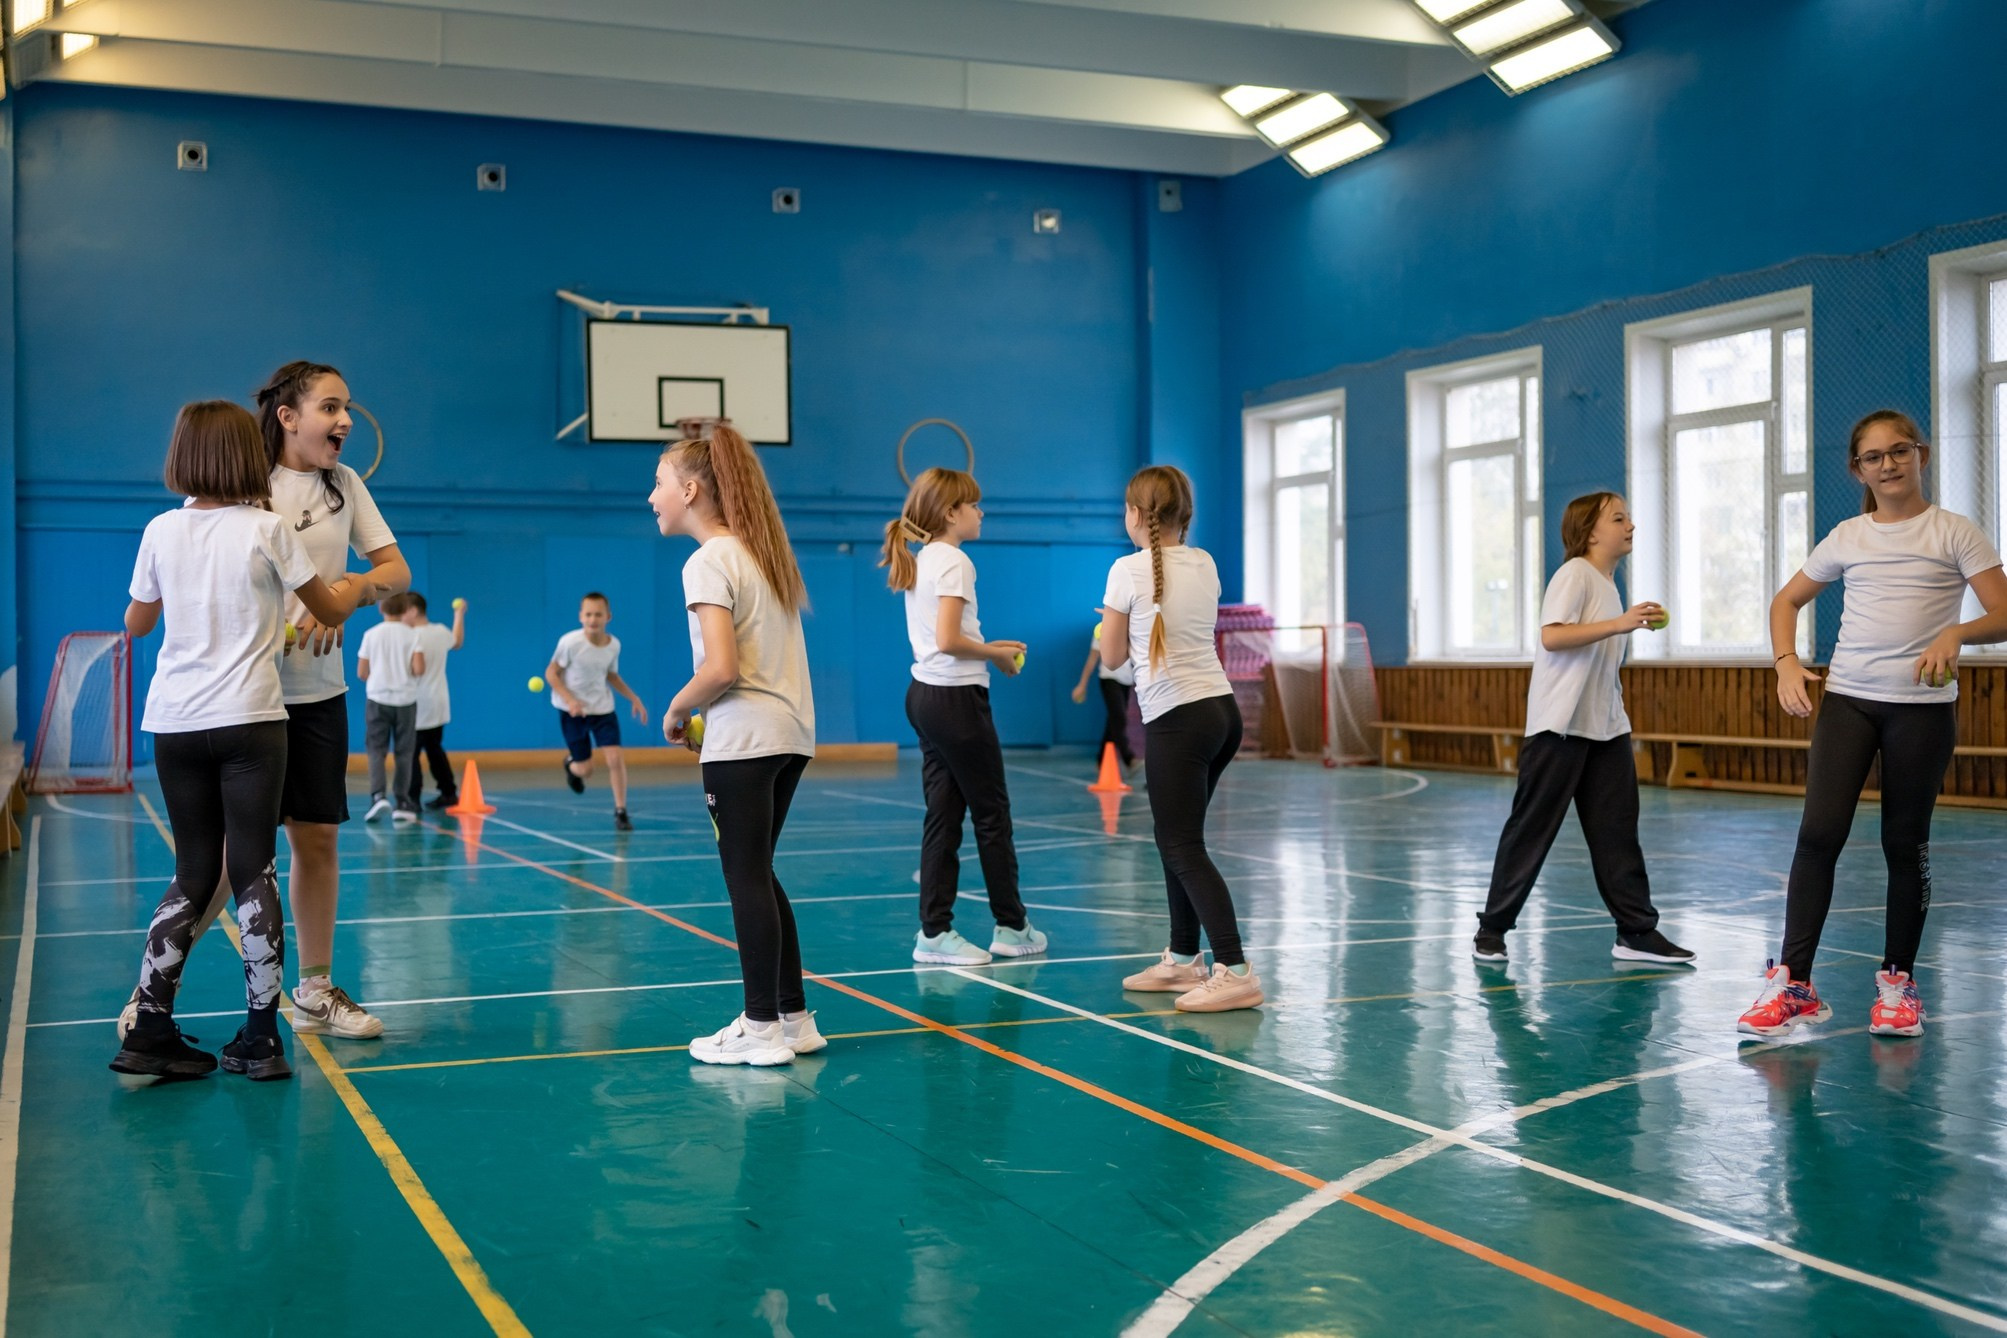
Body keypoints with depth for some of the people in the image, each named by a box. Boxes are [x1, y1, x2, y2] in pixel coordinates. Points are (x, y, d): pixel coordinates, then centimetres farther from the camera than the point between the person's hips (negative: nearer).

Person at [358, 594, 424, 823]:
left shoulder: (371, 634, -1)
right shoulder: (412, 634, -3)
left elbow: (361, 673, 1)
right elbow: (419, 669, -11)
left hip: (378, 698, 0)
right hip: (405, 700, 0)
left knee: (377, 750, 3)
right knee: (404, 753, 7)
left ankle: (378, 795, -17)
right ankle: (401, 804, 6)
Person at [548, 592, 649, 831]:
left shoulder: (613, 645, -6)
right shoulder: (570, 642, -19)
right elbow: (551, 673, -10)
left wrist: (633, 698, 2)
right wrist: (570, 699, -24)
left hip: (603, 708, 3)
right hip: (573, 710, -3)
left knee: (616, 759, -11)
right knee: (585, 770, 2)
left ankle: (621, 812, 6)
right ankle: (571, 762, 41)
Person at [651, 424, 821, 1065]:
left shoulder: (709, 563, -11)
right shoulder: (762, 554, 16)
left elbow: (721, 667, -21)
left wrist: (677, 711, -5)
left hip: (743, 740, -9)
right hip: (791, 732, 9)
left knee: (748, 880, -2)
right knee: (758, 877, 16)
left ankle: (762, 1028, 3)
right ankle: (793, 1017, 19)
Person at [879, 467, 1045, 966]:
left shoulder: (922, 561, 14)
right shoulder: (955, 562, -15)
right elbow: (948, 641, -23)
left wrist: (990, 648, 11)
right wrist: (996, 654, -8)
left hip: (926, 695, 9)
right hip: (956, 699, -9)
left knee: (943, 813, 8)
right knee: (992, 811, 3)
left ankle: (935, 931, 8)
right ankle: (1011, 927, 13)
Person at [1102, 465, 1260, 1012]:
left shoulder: (1128, 571, -9)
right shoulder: (1205, 564, 9)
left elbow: (1112, 656, 0)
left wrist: (1116, 622, 18)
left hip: (1177, 720, -7)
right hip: (1222, 711, 7)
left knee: (1183, 849, -5)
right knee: (1177, 842, 17)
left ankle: (1235, 972, -13)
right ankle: (1182, 960, 24)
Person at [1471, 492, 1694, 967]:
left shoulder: (1608, 585, 18)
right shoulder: (1575, 575, -9)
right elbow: (1552, 636, -24)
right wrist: (1620, 623, -26)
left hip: (1606, 727, 8)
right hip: (1559, 726, -8)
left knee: (1618, 830, 3)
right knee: (1531, 828, -2)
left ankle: (1637, 932, 6)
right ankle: (1492, 929, 8)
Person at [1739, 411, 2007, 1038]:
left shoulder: (1954, 533, 1)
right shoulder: (1846, 538, 10)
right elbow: (1787, 599, 19)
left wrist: (1956, 633, -25)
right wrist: (1787, 663, 1)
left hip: (1923, 705, -2)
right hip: (1846, 699, 2)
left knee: (1906, 844, 4)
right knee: (1819, 833, -10)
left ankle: (1898, 983, 16)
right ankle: (1792, 984, -9)